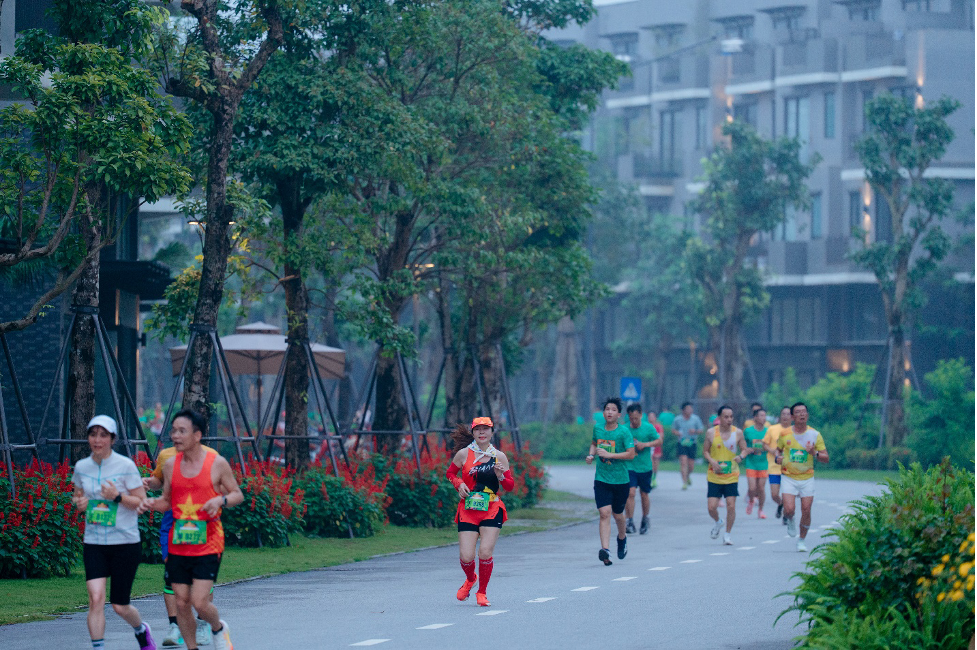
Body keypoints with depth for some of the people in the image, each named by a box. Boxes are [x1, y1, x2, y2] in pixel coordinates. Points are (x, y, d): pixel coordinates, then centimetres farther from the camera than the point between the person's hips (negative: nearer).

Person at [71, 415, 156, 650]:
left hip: (125, 543, -2)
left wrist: (118, 497, -22)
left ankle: (141, 629, 38)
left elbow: (142, 503, -6)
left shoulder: (126, 466, -8)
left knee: (120, 607, 5)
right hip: (94, 543, 2)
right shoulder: (81, 467, 4)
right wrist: (79, 502, -2)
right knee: (96, 598, -18)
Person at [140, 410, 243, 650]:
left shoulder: (217, 463, -4)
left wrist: (221, 500, -16)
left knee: (200, 602, -11)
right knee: (182, 603, 4)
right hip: (177, 546, 4)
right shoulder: (170, 465, 6)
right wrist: (152, 503, -5)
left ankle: (219, 629, 21)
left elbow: (238, 495, 5)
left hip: (208, 546, -4)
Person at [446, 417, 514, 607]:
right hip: (468, 510, 0)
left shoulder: (499, 457, 4)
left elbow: (510, 486, 9)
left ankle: (481, 592, 9)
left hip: (492, 510, 0)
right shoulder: (463, 454, 1)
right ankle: (470, 579, 30)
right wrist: (459, 484, -3)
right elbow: (450, 473, 16)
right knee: (466, 557, -7)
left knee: (485, 552, -14)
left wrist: (500, 477, -12)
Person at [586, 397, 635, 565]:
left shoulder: (624, 432, -10)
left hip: (621, 480, -2)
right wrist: (591, 455, 4)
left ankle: (622, 537, 45)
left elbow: (631, 454, -16)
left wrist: (609, 455, -22)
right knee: (604, 513, -13)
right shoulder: (597, 428, 4)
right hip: (601, 480, 2)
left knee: (617, 514, 13)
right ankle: (605, 550, -21)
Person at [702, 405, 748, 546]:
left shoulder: (737, 433, -1)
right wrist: (712, 461, -13)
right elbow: (705, 451, 6)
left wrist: (741, 456, -17)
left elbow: (744, 449, 7)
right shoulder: (711, 433, -2)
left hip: (732, 476, 0)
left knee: (731, 505, -7)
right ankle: (718, 523, 29)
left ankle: (727, 534, 10)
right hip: (714, 476, 0)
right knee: (711, 507, -5)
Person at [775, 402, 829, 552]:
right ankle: (789, 520, 23)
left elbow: (826, 458, -1)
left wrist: (814, 453, -22)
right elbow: (778, 450, 15)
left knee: (806, 511, -2)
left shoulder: (814, 435, -3)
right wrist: (778, 458, -8)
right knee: (789, 509, -15)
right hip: (788, 477, 0)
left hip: (807, 478, 0)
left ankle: (802, 540, 17)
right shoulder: (785, 434, -2)